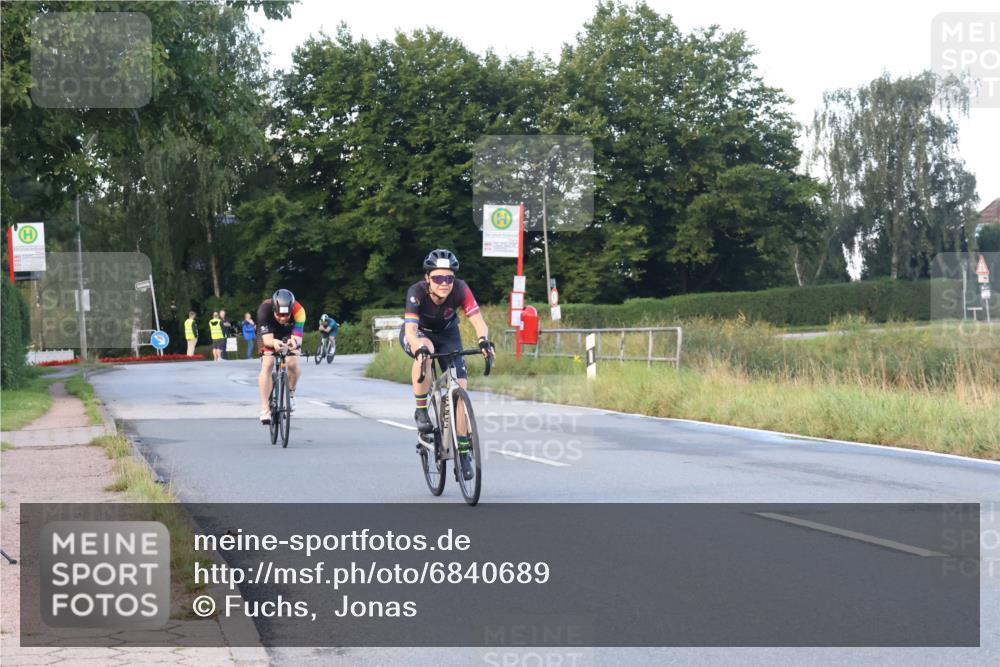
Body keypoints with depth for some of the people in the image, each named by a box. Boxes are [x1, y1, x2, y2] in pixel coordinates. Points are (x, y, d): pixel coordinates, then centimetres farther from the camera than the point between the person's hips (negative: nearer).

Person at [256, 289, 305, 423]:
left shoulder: (298, 311, -36)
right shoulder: (265, 309, -38)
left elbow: (298, 336, -41)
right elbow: (267, 339, -42)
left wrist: (295, 341, -65)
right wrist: (274, 342, -65)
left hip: (289, 336, 1)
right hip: (270, 337, -1)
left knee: (293, 364, -20)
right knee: (267, 365, -21)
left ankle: (290, 392, 12)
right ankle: (265, 409, -19)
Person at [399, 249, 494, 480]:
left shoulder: (460, 289, -29)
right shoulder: (417, 292, -34)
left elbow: (478, 321, -36)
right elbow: (410, 331, -43)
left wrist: (484, 340, -58)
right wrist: (419, 347, -64)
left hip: (447, 335, 2)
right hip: (417, 334, -2)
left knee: (460, 387, -14)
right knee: (425, 350, -39)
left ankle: (463, 452, -2)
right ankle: (421, 412, -21)